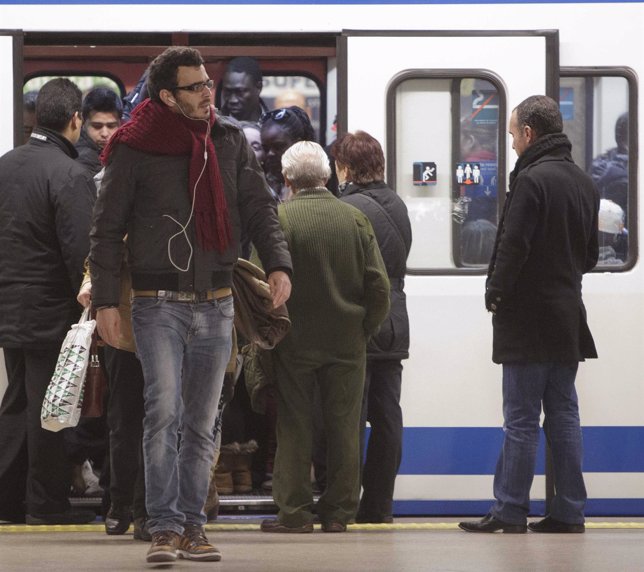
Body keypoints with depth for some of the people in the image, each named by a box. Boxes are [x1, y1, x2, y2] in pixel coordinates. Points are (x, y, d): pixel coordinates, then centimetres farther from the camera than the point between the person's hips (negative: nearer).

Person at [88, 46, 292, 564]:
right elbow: (107, 228, -1)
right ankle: (165, 527, -14)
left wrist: (278, 264, -7)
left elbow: (259, 208, 10)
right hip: (158, 304, -4)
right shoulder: (135, 150, -4)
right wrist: (106, 300, -6)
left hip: (216, 305, 4)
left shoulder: (230, 141, 7)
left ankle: (192, 526, 14)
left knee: (202, 423, 7)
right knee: (165, 413, -16)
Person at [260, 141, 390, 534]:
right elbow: (378, 286, 0)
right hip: (348, 340, 2)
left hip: (294, 340, -2)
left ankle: (294, 512, 4)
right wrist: (366, 328, 12)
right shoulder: (355, 218, 0)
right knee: (344, 426, 8)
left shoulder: (279, 218, -11)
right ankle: (339, 512, 10)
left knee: (294, 427, 4)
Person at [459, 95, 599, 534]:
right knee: (564, 416, 10)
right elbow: (590, 253, 18)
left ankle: (510, 511, -2)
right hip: (568, 317, 8)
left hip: (528, 320, -8)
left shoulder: (531, 179, -15)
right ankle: (570, 511, 10)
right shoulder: (584, 183, 12)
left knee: (521, 420, -4)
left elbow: (513, 245, -17)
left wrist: (496, 294, -6)